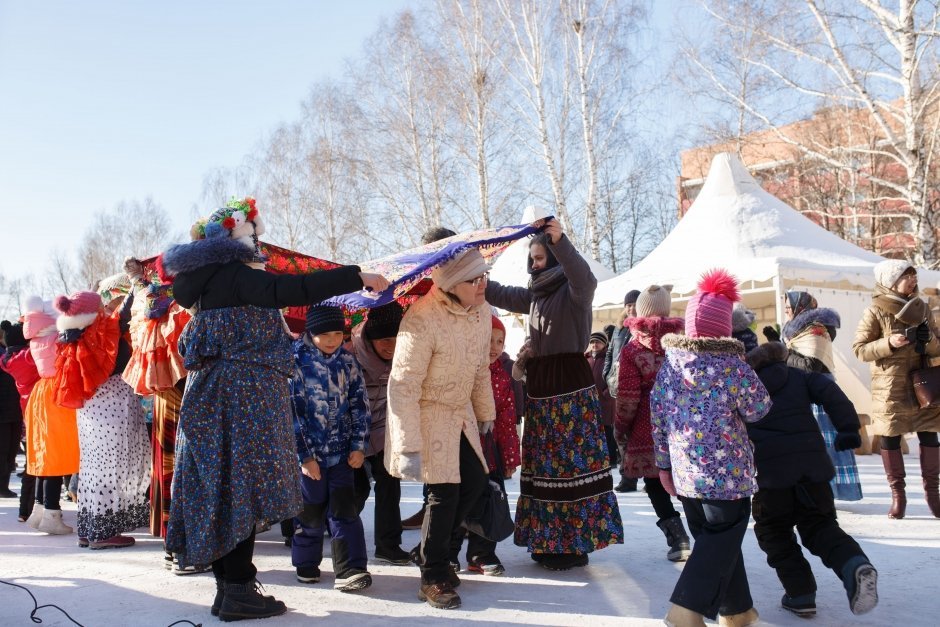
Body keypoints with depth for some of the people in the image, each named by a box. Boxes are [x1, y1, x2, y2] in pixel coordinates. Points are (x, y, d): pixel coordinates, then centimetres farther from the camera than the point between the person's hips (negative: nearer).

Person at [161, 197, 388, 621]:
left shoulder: (207, 278, 16)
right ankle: (237, 592, 2)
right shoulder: (234, 274, -13)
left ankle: (228, 586, 20)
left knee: (223, 489, 12)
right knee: (242, 488, -4)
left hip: (214, 395, 10)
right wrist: (357, 278, -24)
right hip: (244, 395, -10)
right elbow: (288, 290, -26)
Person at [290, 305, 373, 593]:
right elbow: (291, 410, -13)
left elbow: (360, 403, 5)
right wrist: (304, 455, -13)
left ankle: (350, 569, 1)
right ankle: (306, 564, 30)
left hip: (341, 450, 2)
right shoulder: (295, 360, -12)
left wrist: (359, 445, -1)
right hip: (309, 452, -2)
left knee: (344, 508, -1)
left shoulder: (347, 359, 1)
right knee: (310, 510, 10)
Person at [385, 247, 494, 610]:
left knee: (475, 483, 9)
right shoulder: (422, 320, -30)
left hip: (461, 414, 8)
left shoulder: (481, 311, -6)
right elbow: (403, 387, -28)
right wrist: (409, 447, -29)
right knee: (444, 493, -8)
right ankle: (432, 577, 13)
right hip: (426, 416, -8)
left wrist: (485, 413, 19)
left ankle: (433, 551, 31)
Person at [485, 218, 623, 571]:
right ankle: (549, 540, 22)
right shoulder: (534, 295, 16)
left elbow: (584, 278, -28)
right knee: (544, 464, 12)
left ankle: (576, 545, 3)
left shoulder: (573, 290, -7)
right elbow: (501, 294, 22)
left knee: (573, 460, -5)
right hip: (540, 383, 8)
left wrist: (560, 242, -43)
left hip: (570, 383, -8)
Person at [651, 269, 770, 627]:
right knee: (722, 538, 3)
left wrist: (664, 463, 13)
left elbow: (658, 414, 5)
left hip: (684, 469, 5)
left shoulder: (670, 361, 2)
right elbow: (758, 409, -1)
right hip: (725, 470, -5)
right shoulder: (732, 364, -11)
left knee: (710, 537, 17)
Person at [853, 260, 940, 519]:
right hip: (889, 387, -3)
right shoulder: (875, 311, -4)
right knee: (890, 438, 1)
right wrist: (889, 343, -19)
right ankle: (898, 495, 13)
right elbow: (859, 349, -6)